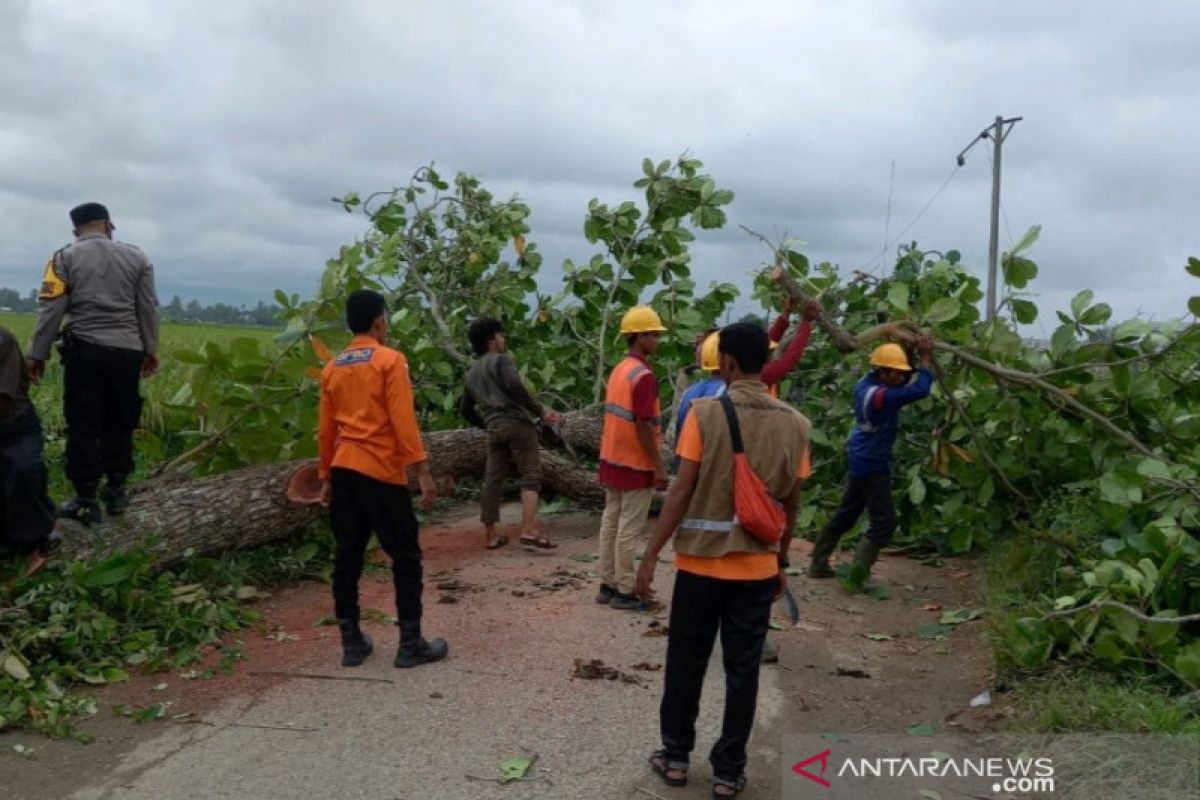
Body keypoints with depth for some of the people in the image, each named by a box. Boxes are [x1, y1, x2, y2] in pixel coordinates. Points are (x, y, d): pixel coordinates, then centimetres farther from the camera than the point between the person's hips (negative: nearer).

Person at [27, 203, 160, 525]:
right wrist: (151, 350, 17)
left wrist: (38, 354, 2)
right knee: (119, 424, 13)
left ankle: (86, 501, 5)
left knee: (84, 427, 2)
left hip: (85, 350, -2)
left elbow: (51, 310, -3)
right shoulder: (137, 257, 9)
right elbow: (149, 309, 10)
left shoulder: (65, 257, 2)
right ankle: (116, 491, 20)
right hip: (126, 352, 3)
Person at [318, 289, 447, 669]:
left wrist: (327, 477, 20)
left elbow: (326, 428, 13)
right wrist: (423, 471, -14)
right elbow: (403, 421, -15)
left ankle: (351, 643, 14)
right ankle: (411, 644, 6)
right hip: (381, 472, -6)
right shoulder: (390, 360, -9)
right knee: (406, 556, 3)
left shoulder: (332, 367, 10)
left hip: (343, 471, 7)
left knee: (347, 557, 9)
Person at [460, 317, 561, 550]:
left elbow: (465, 409, 26)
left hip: (494, 429, 7)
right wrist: (540, 411, -16)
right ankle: (529, 531, -19)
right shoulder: (501, 360, 0)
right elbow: (515, 387, -19)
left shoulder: (472, 373, 23)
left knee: (492, 480, 10)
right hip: (517, 423, -7)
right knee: (530, 476, -8)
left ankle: (491, 535, 14)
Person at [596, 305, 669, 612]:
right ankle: (625, 592, 6)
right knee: (629, 529, -1)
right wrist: (659, 465, -16)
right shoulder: (644, 376, -18)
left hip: (612, 460, 9)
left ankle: (607, 585, 20)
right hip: (636, 464, -9)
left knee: (610, 523, 12)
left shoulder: (619, 370, 9)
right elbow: (643, 427, -21)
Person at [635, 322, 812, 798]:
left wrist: (651, 556, -7)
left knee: (685, 663, 14)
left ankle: (676, 756, 27)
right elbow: (790, 505, 5)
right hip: (757, 567, 2)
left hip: (700, 561, -2)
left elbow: (682, 491, -13)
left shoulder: (705, 413, -11)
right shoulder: (795, 425, -1)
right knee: (742, 670, 11)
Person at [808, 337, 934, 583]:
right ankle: (858, 571, -6)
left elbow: (902, 384, 16)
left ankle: (818, 564, 24)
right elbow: (920, 390, -29)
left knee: (845, 514, 18)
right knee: (884, 521, -4)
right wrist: (926, 358, -18)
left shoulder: (866, 385, 3)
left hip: (862, 462, 10)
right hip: (873, 465, -10)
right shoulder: (880, 396, -24)